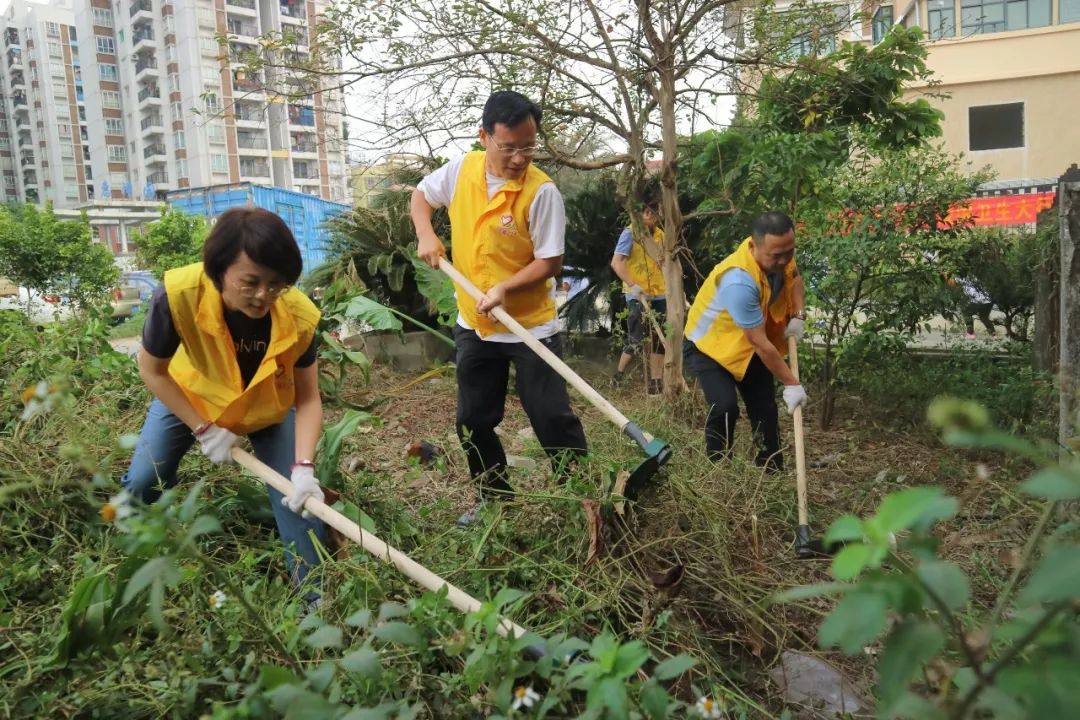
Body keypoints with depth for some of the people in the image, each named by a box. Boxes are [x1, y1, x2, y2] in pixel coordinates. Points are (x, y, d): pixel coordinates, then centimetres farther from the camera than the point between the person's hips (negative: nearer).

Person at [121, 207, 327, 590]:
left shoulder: (299, 317, -37)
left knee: (298, 498, -6)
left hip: (269, 406, 0)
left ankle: (315, 596, 13)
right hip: (188, 395, 1)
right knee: (142, 482, 8)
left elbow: (307, 398, -24)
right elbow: (152, 370, -20)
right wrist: (203, 428, -21)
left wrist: (303, 468, -37)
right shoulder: (178, 294, -39)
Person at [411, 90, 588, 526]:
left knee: (552, 418, 0)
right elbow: (421, 194, 16)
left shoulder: (541, 192, -17)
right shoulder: (461, 170, -3)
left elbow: (550, 262, -16)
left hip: (531, 326, -5)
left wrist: (503, 288, -29)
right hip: (473, 325, 5)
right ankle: (494, 498, 32)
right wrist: (425, 234, -3)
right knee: (473, 422, 13)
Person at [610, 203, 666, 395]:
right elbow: (616, 263, -20)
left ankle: (656, 383, 15)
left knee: (659, 340, 7)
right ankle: (618, 377, 11)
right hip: (638, 296, -6)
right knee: (637, 339, -8)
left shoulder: (660, 235, 9)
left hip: (659, 295, 6)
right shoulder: (630, 233, -10)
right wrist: (633, 286, -27)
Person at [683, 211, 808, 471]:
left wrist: (798, 316, -8)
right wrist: (791, 384, -23)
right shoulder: (739, 281, -40)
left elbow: (794, 278, 11)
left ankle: (773, 472, 21)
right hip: (709, 344, -7)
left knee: (765, 408, 8)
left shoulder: (778, 255, -15)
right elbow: (760, 343, -32)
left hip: (747, 345, 8)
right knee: (725, 407, -26)